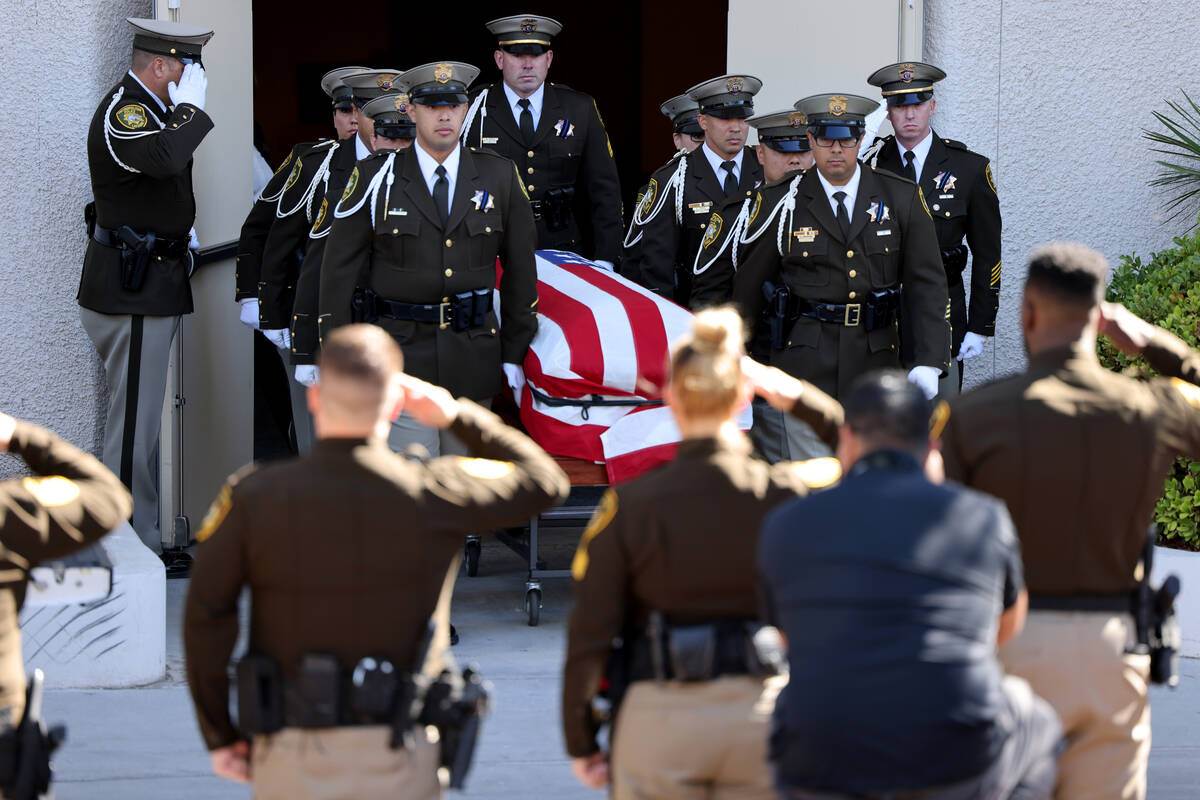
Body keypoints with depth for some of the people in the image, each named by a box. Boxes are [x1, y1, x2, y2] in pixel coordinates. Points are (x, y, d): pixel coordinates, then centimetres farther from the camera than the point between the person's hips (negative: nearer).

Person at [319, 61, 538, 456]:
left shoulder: (499, 177, 5)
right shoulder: (376, 178, -2)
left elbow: (520, 268, 11)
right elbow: (339, 268, 1)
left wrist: (515, 351, 10)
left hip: (474, 360, 3)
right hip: (402, 352, -3)